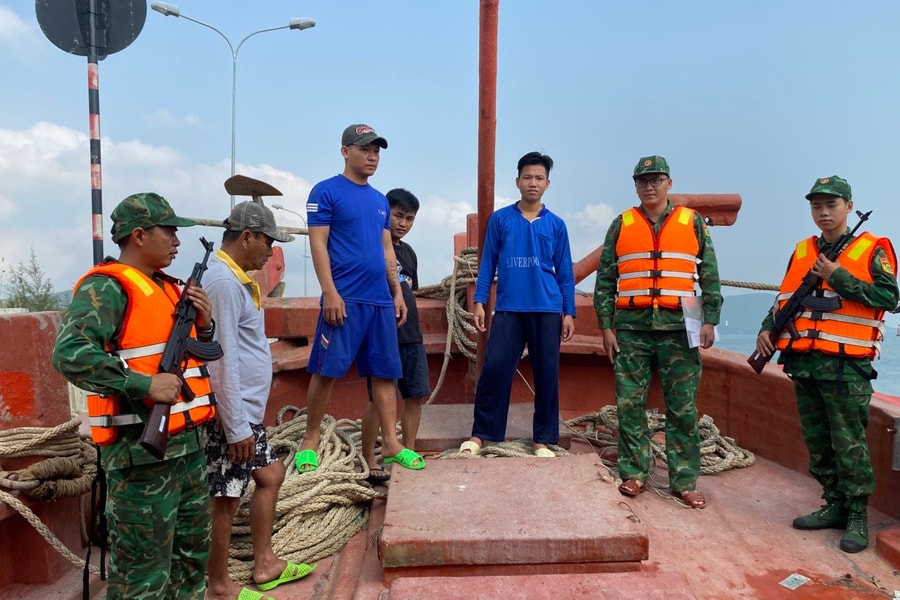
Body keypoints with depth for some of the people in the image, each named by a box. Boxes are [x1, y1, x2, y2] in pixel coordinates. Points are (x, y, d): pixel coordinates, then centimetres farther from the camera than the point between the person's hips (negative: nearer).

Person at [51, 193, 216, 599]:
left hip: (187, 442, 9)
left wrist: (203, 322, 2)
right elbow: (70, 354, -25)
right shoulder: (107, 288, -11)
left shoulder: (168, 287, 15)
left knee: (192, 553, 20)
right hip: (141, 448, -8)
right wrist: (145, 384, -27)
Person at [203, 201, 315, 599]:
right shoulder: (224, 282, -20)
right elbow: (222, 361, -24)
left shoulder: (237, 279, 11)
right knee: (226, 499, 4)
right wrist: (236, 427, -21)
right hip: (233, 416, -10)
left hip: (247, 410, 10)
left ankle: (264, 564, 32)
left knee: (270, 476, 19)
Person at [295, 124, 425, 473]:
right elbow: (318, 244, -8)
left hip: (381, 300, 6)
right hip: (344, 299, -6)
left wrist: (397, 292, 15)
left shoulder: (380, 200, 18)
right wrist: (330, 292, -16)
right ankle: (310, 439, 15)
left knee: (385, 372, 6)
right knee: (326, 370, -1)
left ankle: (391, 443, 13)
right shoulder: (326, 192, -2)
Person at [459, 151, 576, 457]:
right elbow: (487, 263, 6)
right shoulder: (500, 219, 6)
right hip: (508, 308, -1)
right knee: (495, 368, -4)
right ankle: (480, 434, 9)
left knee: (547, 373, 4)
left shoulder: (556, 224, 8)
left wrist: (569, 312, 5)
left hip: (547, 310, 1)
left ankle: (542, 439, 16)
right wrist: (479, 302, -2)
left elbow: (565, 272, 9)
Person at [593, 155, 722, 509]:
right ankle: (634, 474, 17)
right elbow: (604, 281, 8)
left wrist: (710, 320, -1)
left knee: (683, 408, 3)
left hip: (678, 328, 0)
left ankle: (684, 482, 14)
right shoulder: (621, 225, 9)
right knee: (629, 404, 4)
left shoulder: (693, 222, 9)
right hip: (631, 328, 1)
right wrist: (606, 327, 1)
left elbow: (710, 276, 8)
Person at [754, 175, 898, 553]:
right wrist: (768, 328, 3)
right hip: (804, 363, 6)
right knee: (817, 441, 12)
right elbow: (785, 299, 18)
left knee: (849, 444, -1)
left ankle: (857, 515, 11)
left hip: (847, 366, -5)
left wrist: (838, 277, -14)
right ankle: (835, 506, 24)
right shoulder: (801, 252, 14)